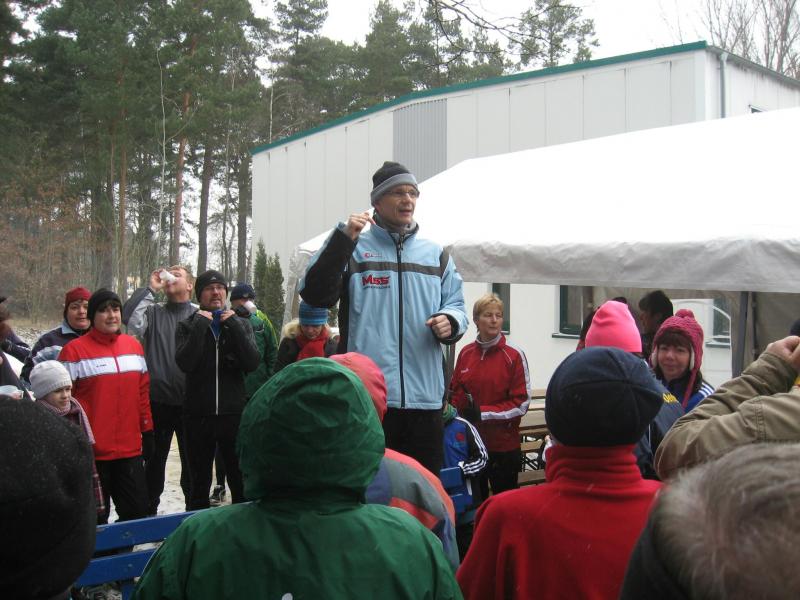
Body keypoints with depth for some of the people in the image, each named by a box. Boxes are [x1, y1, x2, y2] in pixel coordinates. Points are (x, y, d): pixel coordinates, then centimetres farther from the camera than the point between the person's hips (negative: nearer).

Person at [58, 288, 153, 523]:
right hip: (92, 451, -4)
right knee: (96, 516, 9)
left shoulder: (134, 345, 10)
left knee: (137, 511, 9)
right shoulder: (74, 350, -7)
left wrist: (147, 432, 14)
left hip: (131, 448, 5)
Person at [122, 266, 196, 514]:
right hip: (158, 400, 1)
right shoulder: (153, 312, 5)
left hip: (188, 402, -1)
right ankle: (149, 509, 27)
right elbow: (127, 316, -14)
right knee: (155, 459, 13)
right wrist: (150, 288, -9)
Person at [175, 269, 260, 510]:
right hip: (198, 415, 0)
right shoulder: (187, 326, 4)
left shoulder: (241, 324, 7)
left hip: (234, 413, 1)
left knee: (241, 481, 6)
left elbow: (252, 363, -8)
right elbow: (185, 363, -14)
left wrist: (233, 325, -13)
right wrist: (201, 325, -14)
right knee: (199, 483, 12)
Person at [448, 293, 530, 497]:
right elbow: (455, 391, 14)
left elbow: (521, 403, -9)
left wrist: (483, 412, -16)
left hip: (503, 445, -4)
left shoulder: (514, 355, -8)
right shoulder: (466, 353, 5)